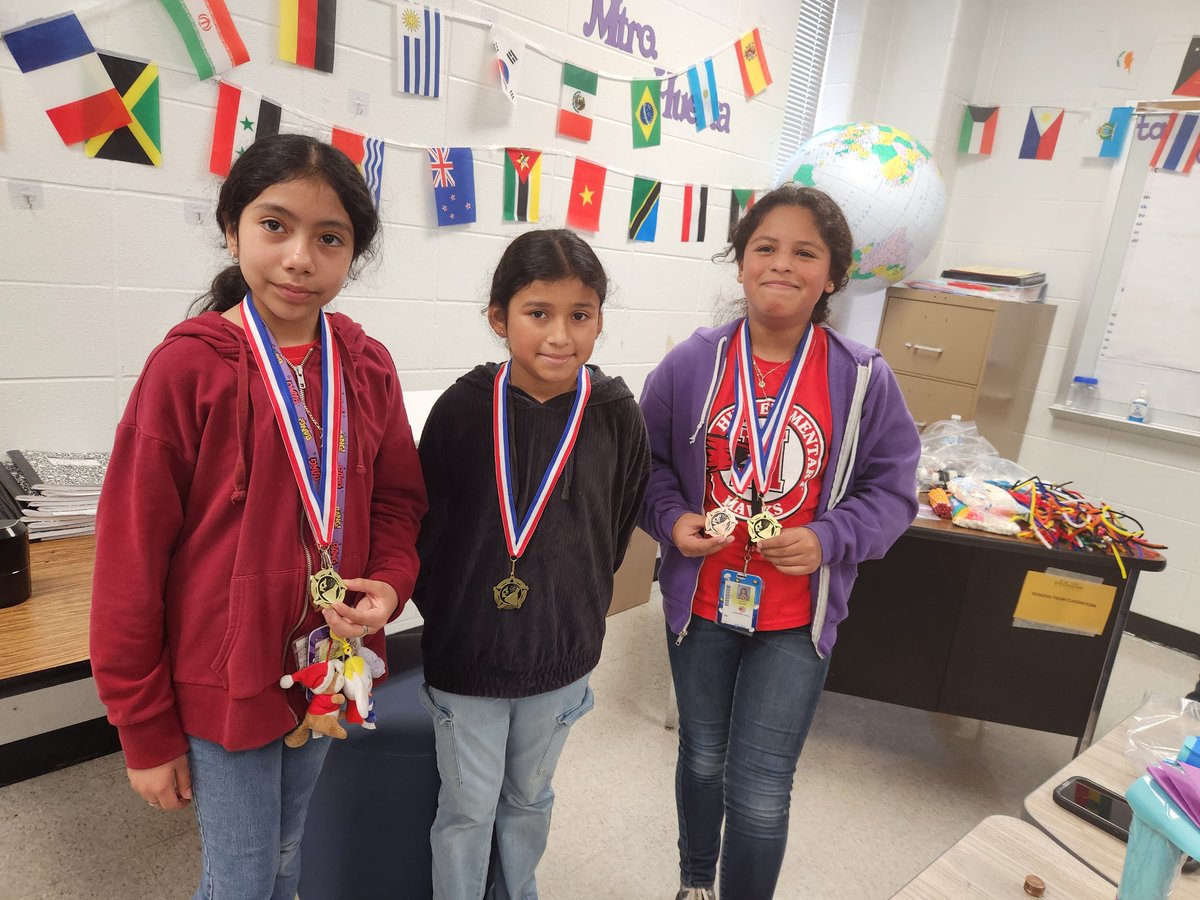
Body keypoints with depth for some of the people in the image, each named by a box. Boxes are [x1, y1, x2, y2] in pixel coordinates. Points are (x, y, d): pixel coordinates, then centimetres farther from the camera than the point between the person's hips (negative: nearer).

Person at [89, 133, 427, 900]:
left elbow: (398, 497, 7)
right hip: (222, 683, -4)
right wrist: (145, 730, -6)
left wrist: (389, 584, -14)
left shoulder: (367, 366, -3)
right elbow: (132, 551, -12)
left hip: (326, 670, 4)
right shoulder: (188, 367, -16)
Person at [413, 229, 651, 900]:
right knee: (467, 808, 16)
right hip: (464, 652, -1)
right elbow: (426, 525, -4)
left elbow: (617, 526, 2)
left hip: (562, 655, 2)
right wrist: (445, 609, -1)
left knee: (529, 799, 24)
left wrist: (579, 608, 4)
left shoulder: (616, 414, -11)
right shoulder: (464, 408, -14)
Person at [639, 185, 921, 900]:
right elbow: (648, 460, 2)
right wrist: (672, 517, -16)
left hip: (795, 619, -2)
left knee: (761, 795, 3)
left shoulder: (864, 378, -10)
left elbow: (892, 490, -3)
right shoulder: (692, 364, -9)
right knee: (703, 760, 24)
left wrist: (829, 540, -19)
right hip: (702, 603, 2)